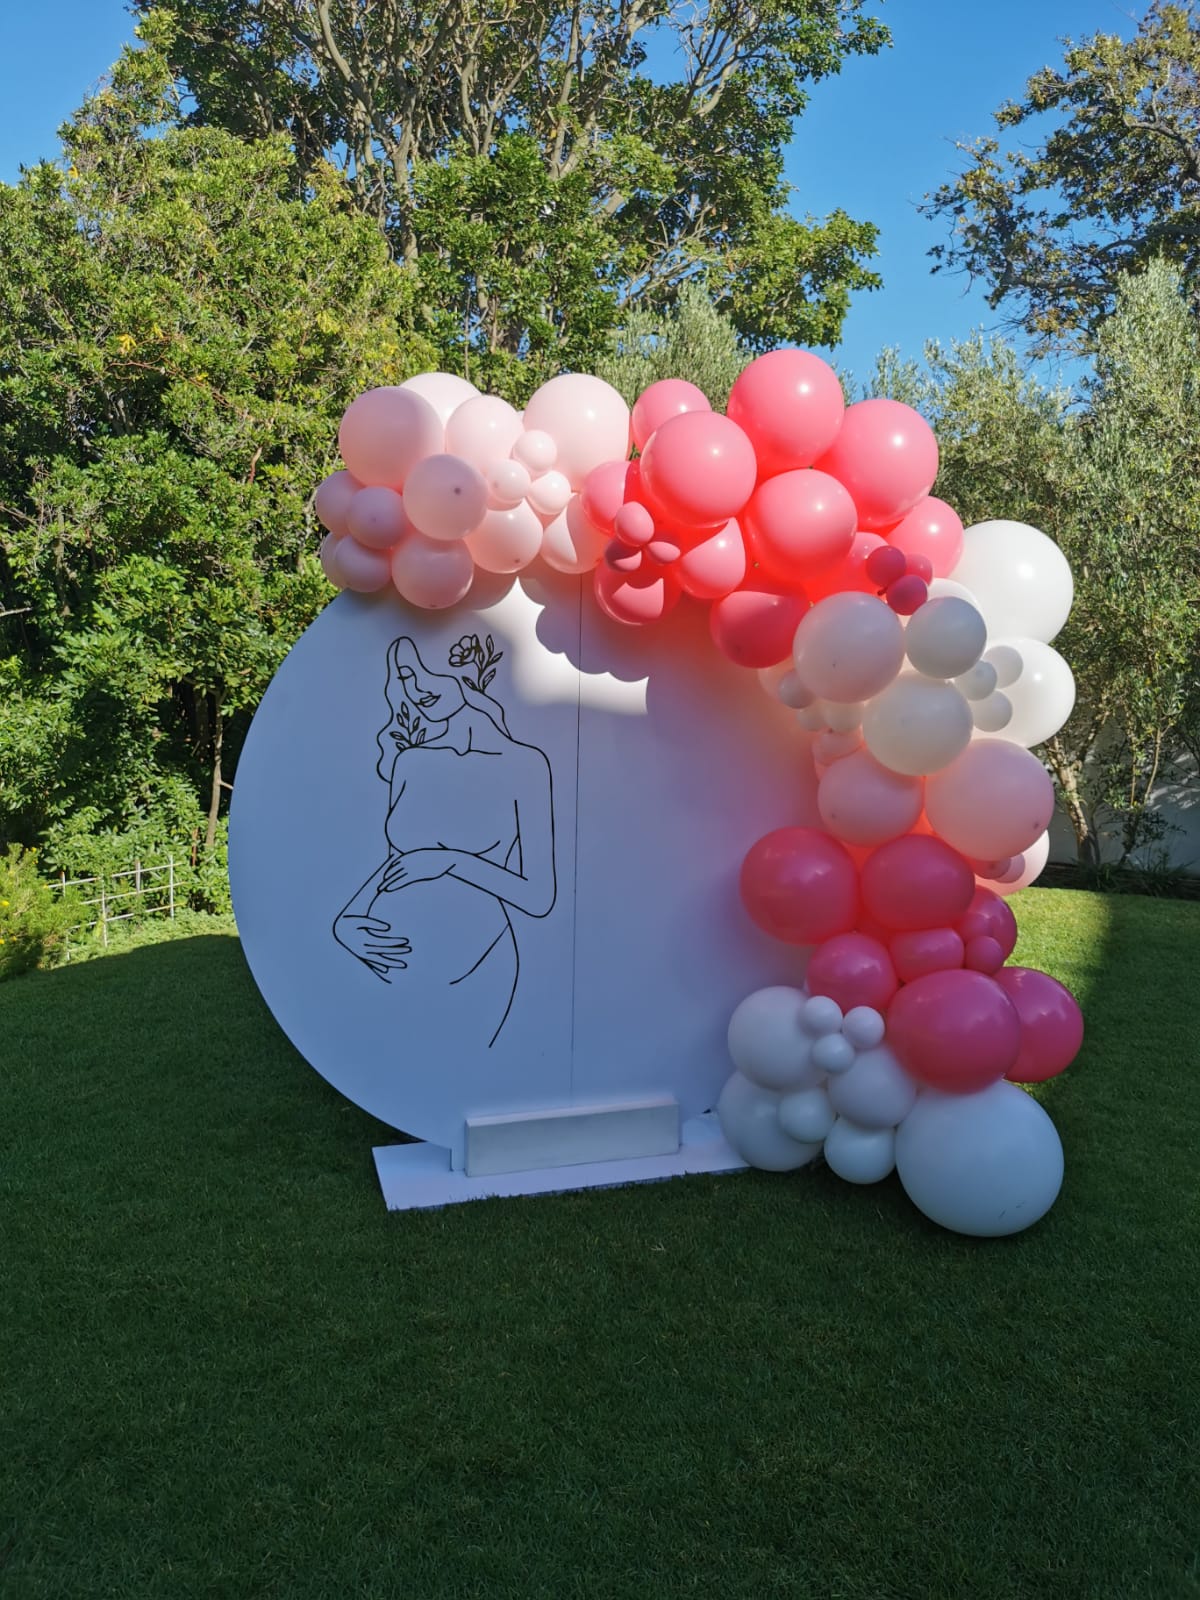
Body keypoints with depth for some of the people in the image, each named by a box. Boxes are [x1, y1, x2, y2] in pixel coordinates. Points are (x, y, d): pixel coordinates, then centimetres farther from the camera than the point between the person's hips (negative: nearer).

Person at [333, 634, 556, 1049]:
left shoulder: (523, 763, -9)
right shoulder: (409, 762, 3)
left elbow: (540, 897, -9)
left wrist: (452, 862, -18)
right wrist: (346, 922, -3)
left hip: (470, 971, -3)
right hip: (390, 960, 4)